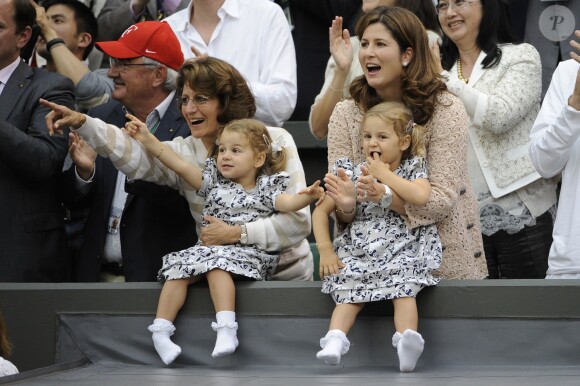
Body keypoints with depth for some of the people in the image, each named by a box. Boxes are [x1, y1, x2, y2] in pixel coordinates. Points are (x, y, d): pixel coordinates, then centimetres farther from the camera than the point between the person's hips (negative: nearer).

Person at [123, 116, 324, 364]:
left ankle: (226, 329, -43)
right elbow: (180, 165, 8)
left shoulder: (265, 189, 4)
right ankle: (160, 332, -19)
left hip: (248, 253, -4)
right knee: (179, 267, -19)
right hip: (210, 247, 4)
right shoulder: (214, 182, 13)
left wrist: (306, 196, -37)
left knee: (217, 263, -32)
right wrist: (148, 139, 1)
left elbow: (287, 203, -14)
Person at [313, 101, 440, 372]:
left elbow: (421, 196, -19)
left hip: (402, 250, -2)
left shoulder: (412, 169, 4)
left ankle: (407, 338, -46)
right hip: (358, 251, 2)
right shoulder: (354, 174, 9)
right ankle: (334, 339, -38)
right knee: (350, 292, -23)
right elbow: (321, 210, 10)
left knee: (403, 287, -28)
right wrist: (325, 250, -3)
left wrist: (384, 174, -9)